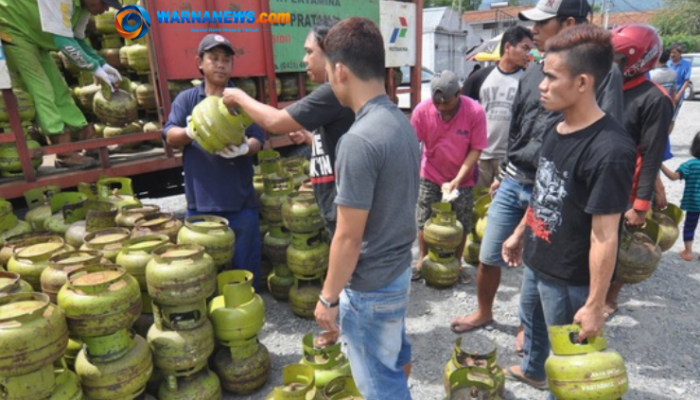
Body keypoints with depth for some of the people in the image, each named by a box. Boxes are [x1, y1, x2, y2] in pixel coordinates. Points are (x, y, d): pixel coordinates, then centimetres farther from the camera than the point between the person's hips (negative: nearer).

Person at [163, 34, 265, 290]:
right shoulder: (186, 99, 6)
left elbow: (257, 140, -3)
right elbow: (170, 136, -2)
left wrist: (244, 148, -27)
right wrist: (189, 133, -26)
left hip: (241, 202, -1)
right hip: (200, 202, 1)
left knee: (245, 269, 8)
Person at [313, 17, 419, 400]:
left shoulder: (359, 140, -28)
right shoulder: (401, 121, 0)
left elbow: (348, 238, -23)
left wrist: (328, 297, -11)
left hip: (370, 285, -9)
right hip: (398, 267, 9)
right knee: (395, 354, 29)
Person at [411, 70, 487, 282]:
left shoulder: (475, 112, -22)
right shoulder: (422, 110, -18)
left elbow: (475, 150, -17)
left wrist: (456, 181, -22)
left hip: (462, 178, -1)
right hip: (430, 176, 1)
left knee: (462, 224, 10)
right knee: (423, 221, 10)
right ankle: (422, 260, 32)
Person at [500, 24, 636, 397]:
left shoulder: (609, 150, -29)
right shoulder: (556, 129, -2)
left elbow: (604, 236, -26)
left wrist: (595, 305, -20)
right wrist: (520, 234, 18)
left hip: (570, 277, -9)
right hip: (537, 261, 9)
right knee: (531, 319, 32)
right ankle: (532, 370, 59)